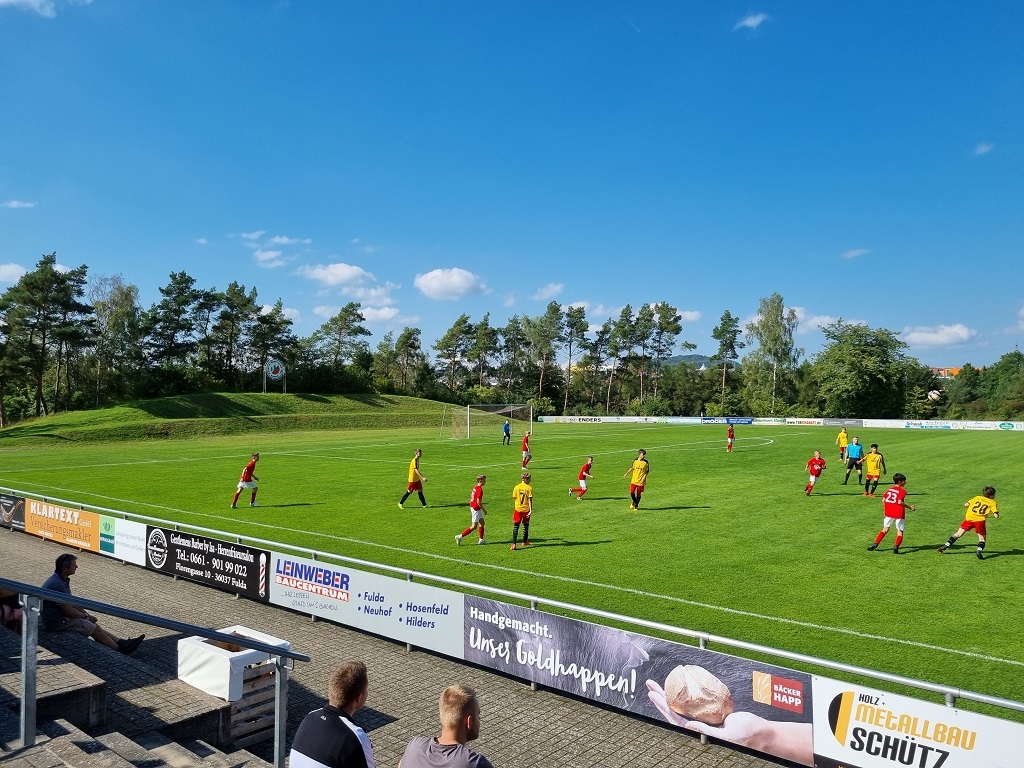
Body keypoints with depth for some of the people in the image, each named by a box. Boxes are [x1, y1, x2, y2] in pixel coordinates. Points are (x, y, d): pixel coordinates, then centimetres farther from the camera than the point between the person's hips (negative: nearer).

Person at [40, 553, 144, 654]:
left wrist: (87, 615, 9)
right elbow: (68, 611, -23)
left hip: (60, 616, 10)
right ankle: (120, 649, 1)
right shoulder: (57, 584, -27)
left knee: (94, 625, 6)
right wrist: (85, 616, -6)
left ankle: (121, 643, 6)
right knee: (95, 629, -7)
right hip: (57, 623, -10)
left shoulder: (61, 579, 6)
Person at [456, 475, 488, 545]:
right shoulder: (480, 490, -22)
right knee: (474, 526, -4)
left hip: (473, 507, 10)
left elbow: (471, 496, 17)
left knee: (481, 523, 15)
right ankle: (460, 536, -2)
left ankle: (481, 539, 19)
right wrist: (484, 510, -14)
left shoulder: (475, 487, 8)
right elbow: (478, 502, -24)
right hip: (476, 509, -10)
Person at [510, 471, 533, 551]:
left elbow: (514, 499, 4)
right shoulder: (529, 488, -8)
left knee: (515, 526, 1)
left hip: (517, 509, 1)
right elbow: (530, 499, -12)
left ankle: (514, 544, -10)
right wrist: (531, 510, -12)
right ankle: (524, 542, 30)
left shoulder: (516, 487, -1)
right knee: (526, 525, 17)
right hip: (526, 509, -1)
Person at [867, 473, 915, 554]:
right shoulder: (902, 491, -6)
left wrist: (884, 510, 19)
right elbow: (899, 502, -17)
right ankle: (896, 547, -8)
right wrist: (909, 507, -7)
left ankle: (875, 544, 9)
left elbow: (883, 500, 8)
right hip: (899, 513, -5)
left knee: (885, 529, 15)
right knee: (900, 531, 6)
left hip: (889, 513, 5)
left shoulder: (890, 489, 11)